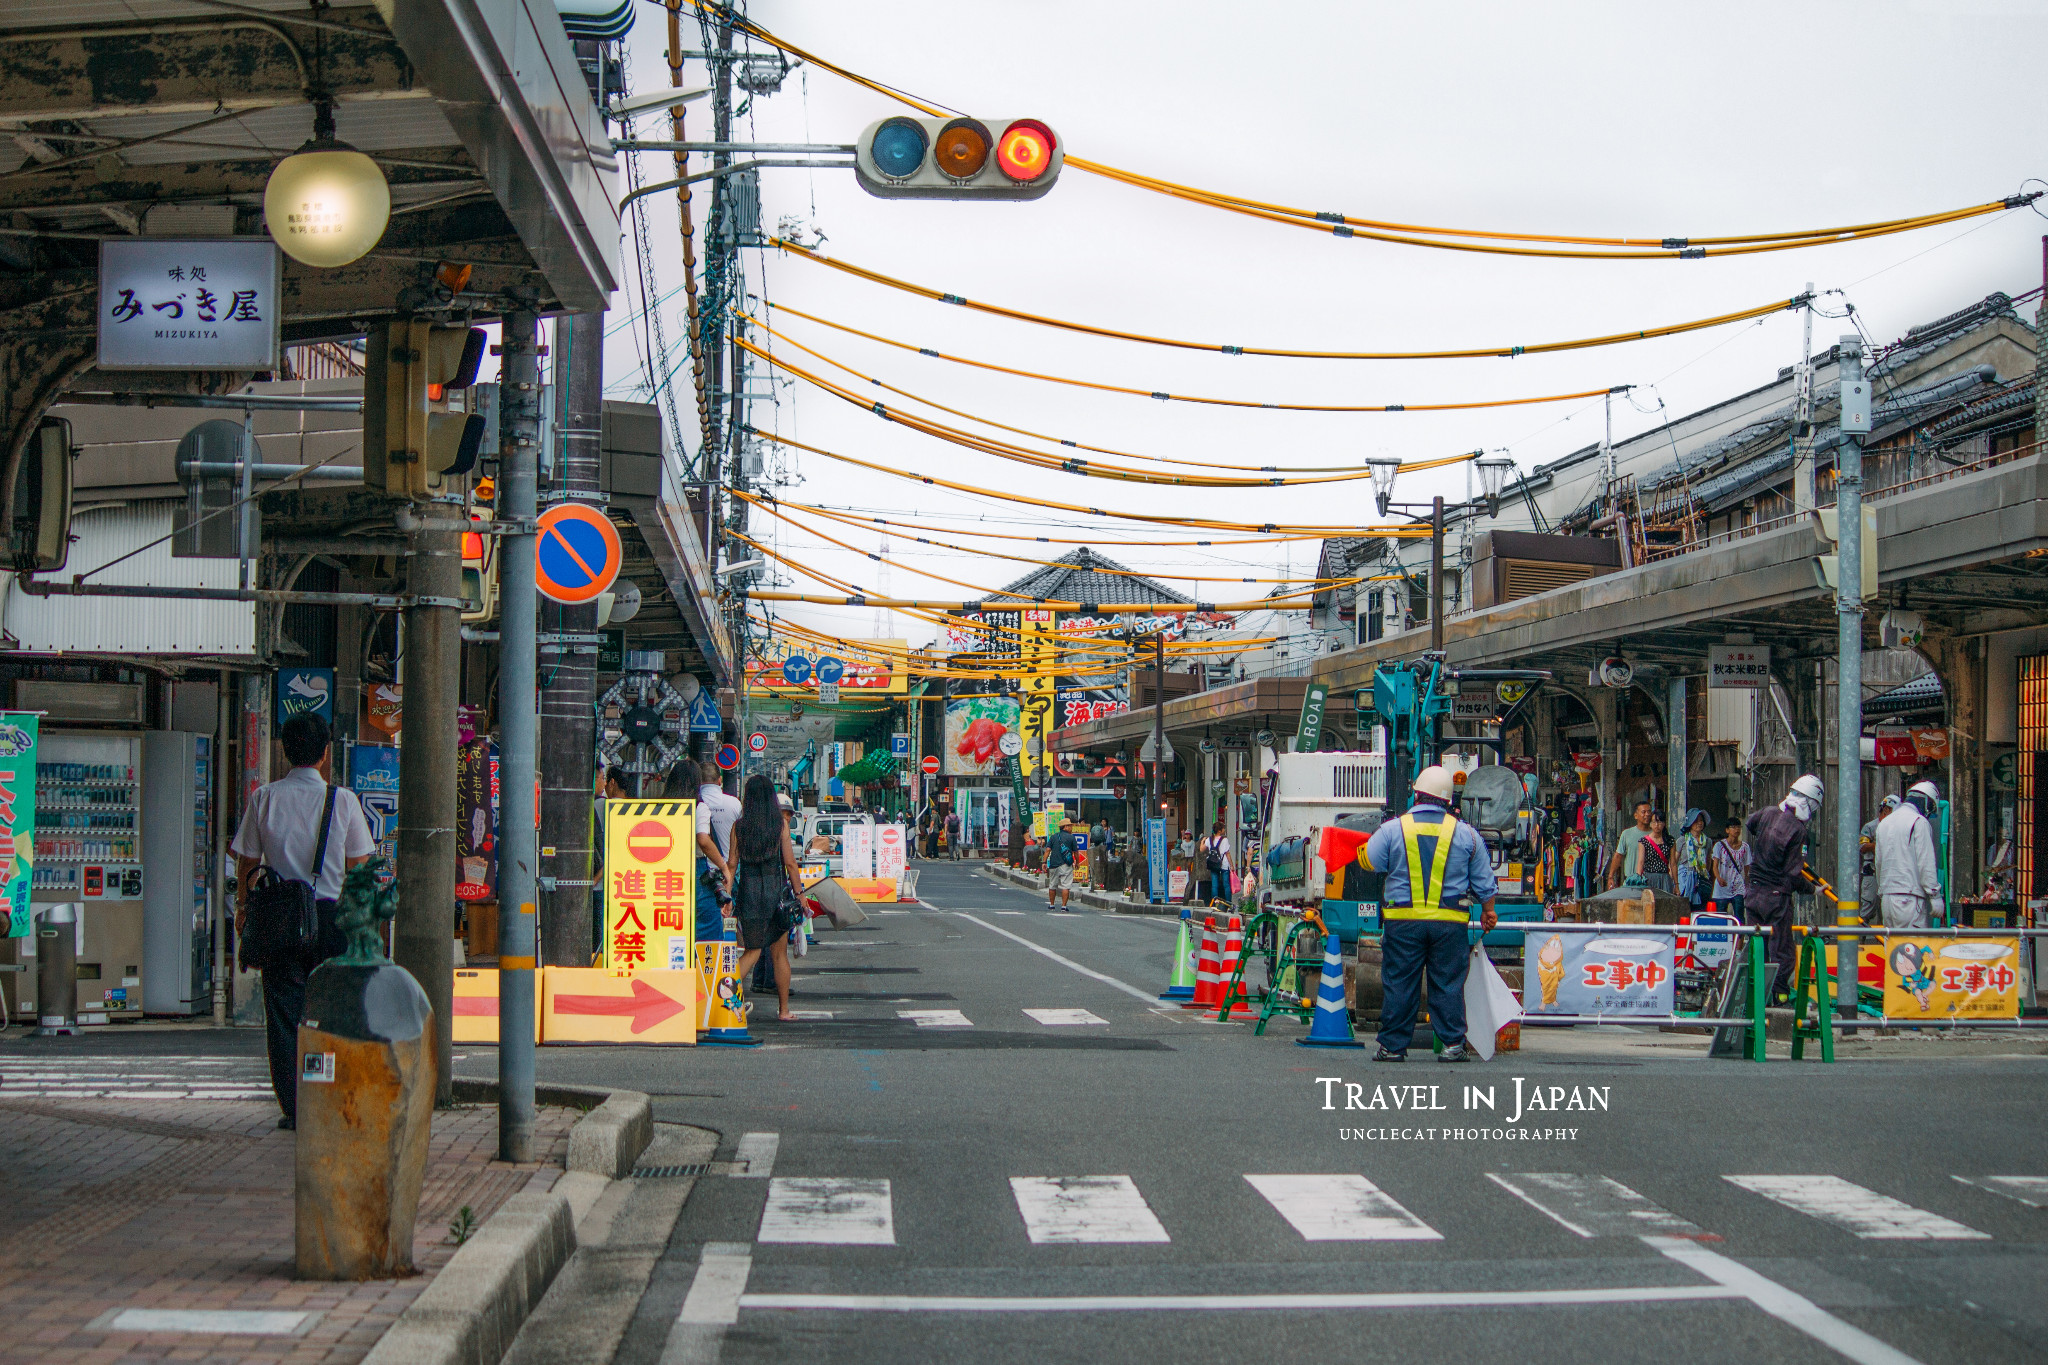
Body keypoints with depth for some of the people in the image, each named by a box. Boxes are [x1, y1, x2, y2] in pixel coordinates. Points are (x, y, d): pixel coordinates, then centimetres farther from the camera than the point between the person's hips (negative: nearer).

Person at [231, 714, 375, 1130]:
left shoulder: (265, 798, -1)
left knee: (283, 1013, 6)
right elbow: (359, 865, 1)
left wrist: (244, 906, 19)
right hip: (331, 913, -1)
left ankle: (294, 1109, 6)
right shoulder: (343, 800, -3)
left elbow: (247, 861, 6)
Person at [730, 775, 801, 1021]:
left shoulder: (739, 825, -1)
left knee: (752, 950, 11)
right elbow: (790, 862, -4)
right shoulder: (781, 824, -4)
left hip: (748, 890, 1)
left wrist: (728, 896, 5)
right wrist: (799, 893, 3)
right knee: (779, 953, 9)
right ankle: (784, 1009, 15)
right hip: (776, 888, -1)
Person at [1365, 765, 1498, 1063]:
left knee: (1399, 985, 5)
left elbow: (1370, 862, 8)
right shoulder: (1466, 834, 4)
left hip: (1402, 921, -1)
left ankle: (1393, 1046, 8)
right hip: (1450, 923, 1)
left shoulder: (1391, 830, -2)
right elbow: (1484, 881, 11)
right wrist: (1488, 911, 25)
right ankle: (1453, 1044, 5)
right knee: (1448, 984, 7)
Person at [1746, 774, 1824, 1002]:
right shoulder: (1797, 829, -17)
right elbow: (1793, 875, -16)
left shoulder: (1768, 812, 1)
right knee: (1782, 949, 3)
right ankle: (1779, 993, 3)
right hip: (1777, 895, -7)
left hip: (1754, 891, 7)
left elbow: (1748, 824, 27)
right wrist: (1812, 888, 0)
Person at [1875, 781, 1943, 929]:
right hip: (1910, 898, -8)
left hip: (1887, 897, 8)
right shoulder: (1919, 822, -6)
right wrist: (1935, 896, -8)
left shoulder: (1884, 823, 18)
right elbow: (1926, 864, -11)